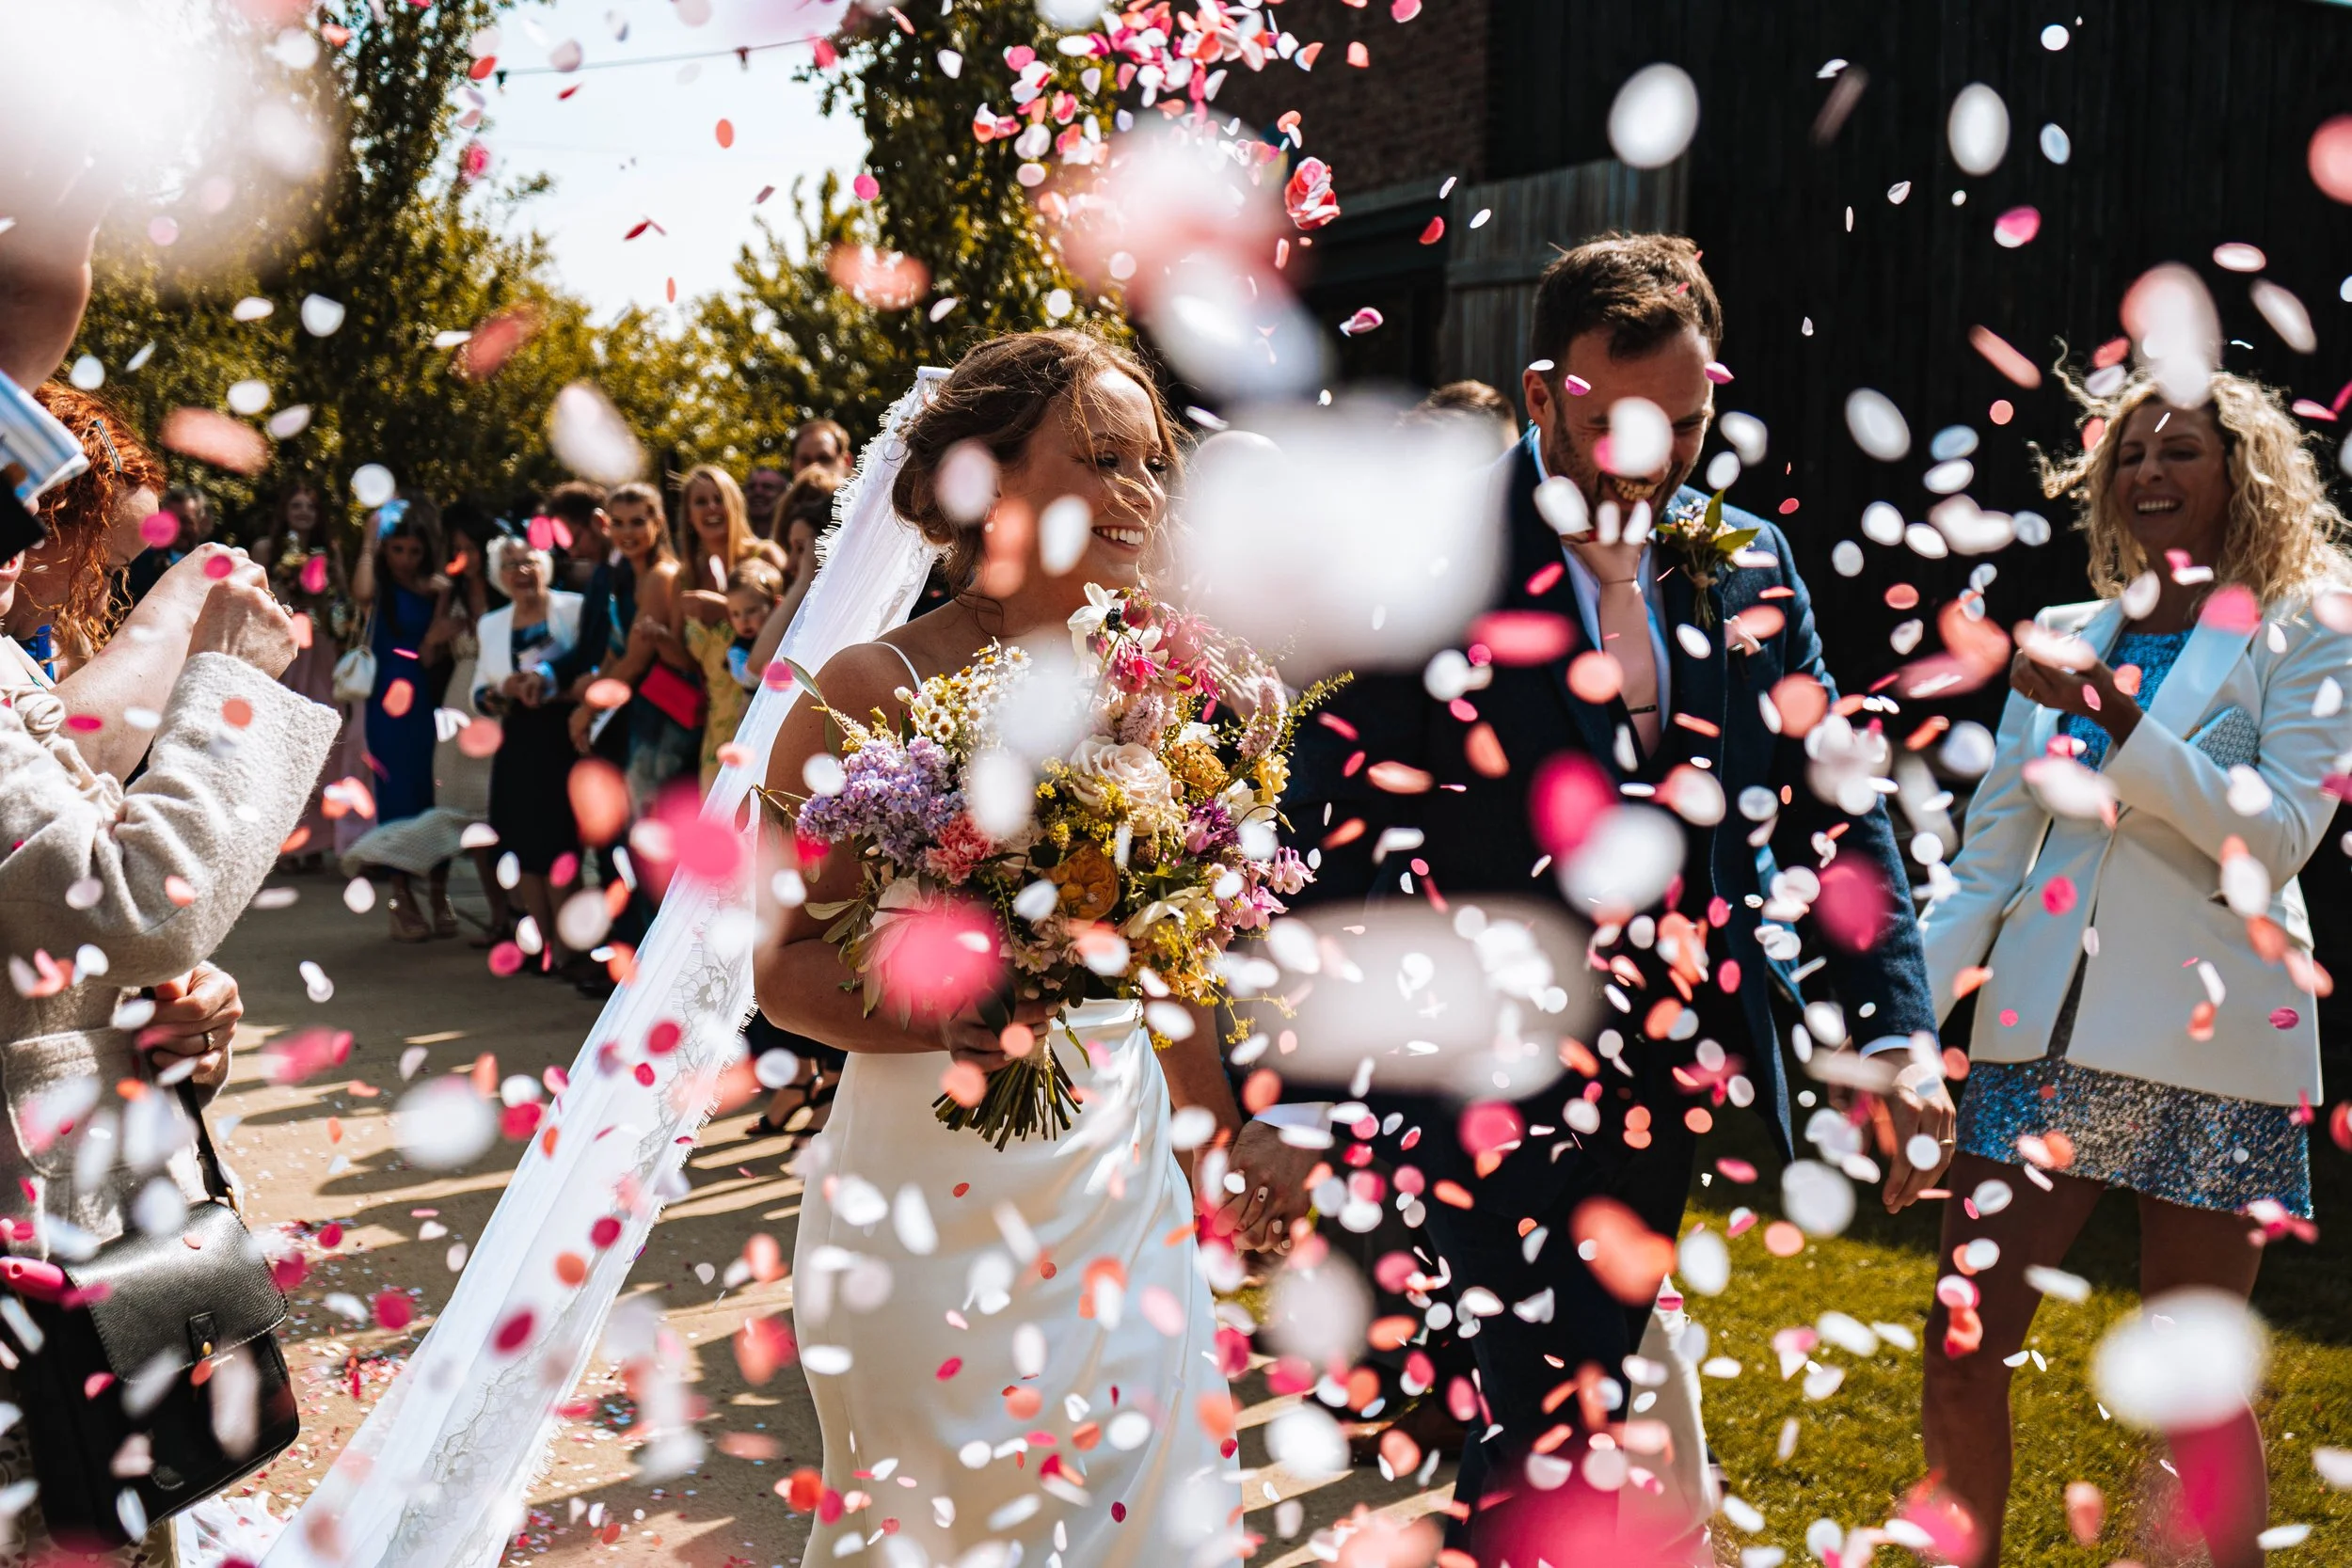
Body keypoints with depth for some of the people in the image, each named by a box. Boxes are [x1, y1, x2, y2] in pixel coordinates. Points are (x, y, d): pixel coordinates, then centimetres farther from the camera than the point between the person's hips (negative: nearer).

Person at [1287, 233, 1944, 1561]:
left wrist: (1902, 1030, 1)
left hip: (1668, 1060, 6)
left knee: (1580, 1403, 18)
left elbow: (1832, 803, 10)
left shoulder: (1745, 560, 6)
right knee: (1551, 1433, -4)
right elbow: (1336, 836, -13)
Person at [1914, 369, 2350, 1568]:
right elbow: (1985, 864, 10)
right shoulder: (2063, 638, 12)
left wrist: (2120, 715, -20)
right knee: (1960, 1353, 1)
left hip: (2207, 1044, -3)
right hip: (2045, 1034, 4)